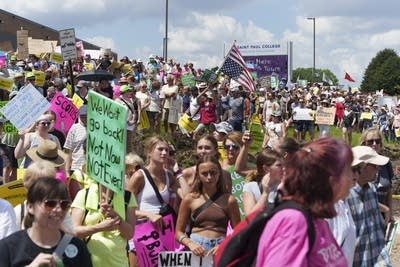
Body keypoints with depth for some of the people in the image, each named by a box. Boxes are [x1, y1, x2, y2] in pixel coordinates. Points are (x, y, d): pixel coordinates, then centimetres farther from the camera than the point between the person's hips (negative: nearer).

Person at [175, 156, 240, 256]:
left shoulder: (229, 200, 5)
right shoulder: (190, 199, 6)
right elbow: (178, 232, 9)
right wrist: (190, 243, -9)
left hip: (220, 248, 0)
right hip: (197, 247, 0)